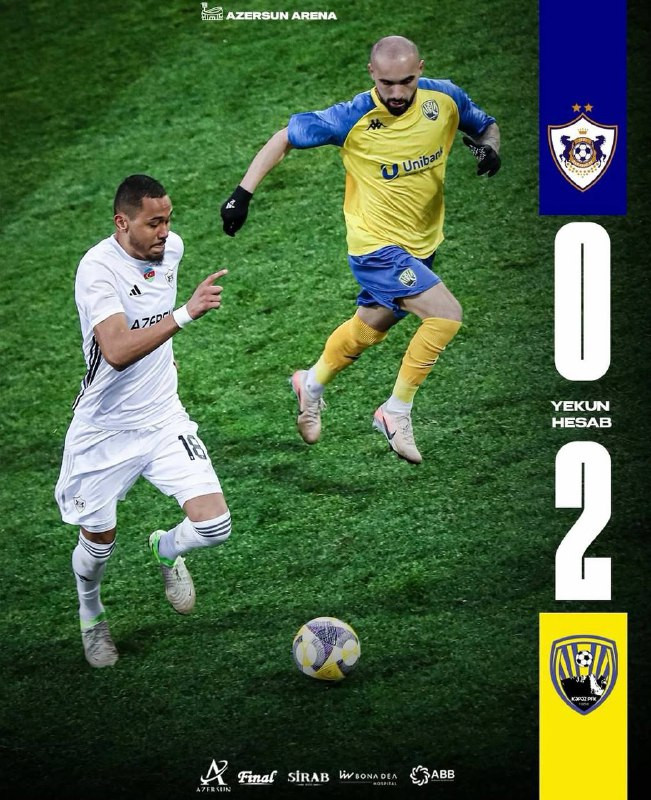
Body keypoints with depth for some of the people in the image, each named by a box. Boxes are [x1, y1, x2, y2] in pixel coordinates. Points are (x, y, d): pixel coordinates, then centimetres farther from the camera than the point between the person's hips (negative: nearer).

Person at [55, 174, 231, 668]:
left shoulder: (171, 248, -3)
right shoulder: (98, 268, -24)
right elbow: (117, 351, -39)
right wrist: (186, 314, -47)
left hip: (163, 420, 5)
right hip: (103, 430, -4)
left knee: (214, 526, -10)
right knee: (99, 543, 10)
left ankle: (167, 551, 26)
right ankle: (91, 616, 44)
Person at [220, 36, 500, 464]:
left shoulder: (445, 99, -11)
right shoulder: (352, 119, -21)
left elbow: (486, 125, 8)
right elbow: (285, 138, -9)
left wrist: (488, 147, -15)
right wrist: (243, 193, -13)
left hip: (421, 245, 6)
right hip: (376, 244, -6)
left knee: (368, 329, 23)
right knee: (446, 313, -22)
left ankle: (312, 384, 51)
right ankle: (396, 412, -7)